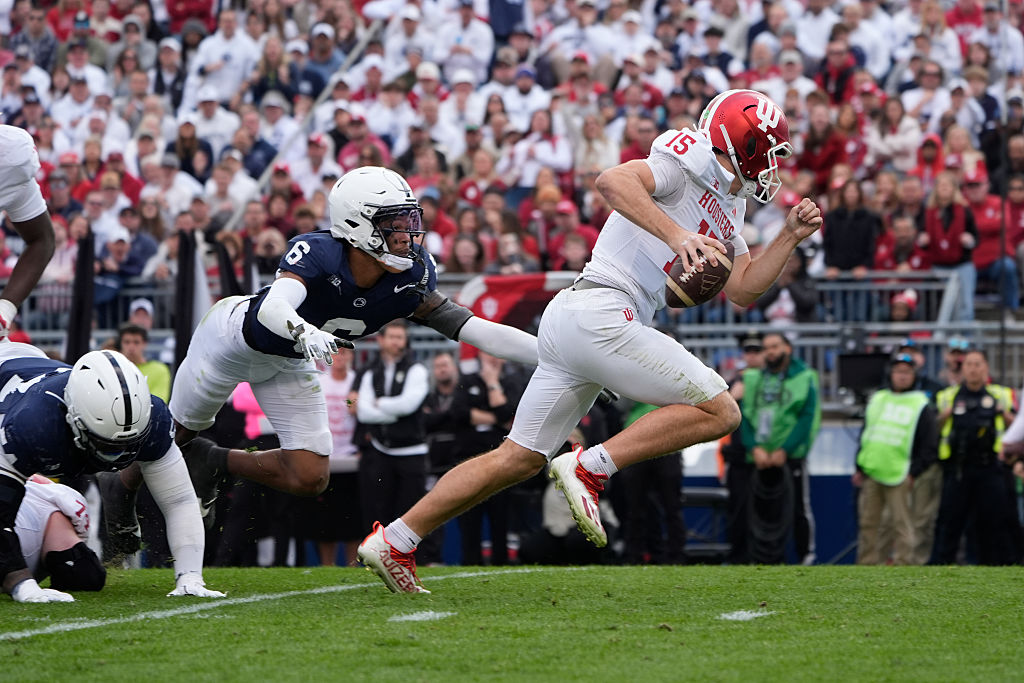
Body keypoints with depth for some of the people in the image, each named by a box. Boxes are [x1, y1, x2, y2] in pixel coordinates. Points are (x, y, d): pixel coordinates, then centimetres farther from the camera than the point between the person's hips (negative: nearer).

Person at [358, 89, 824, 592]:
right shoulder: (689, 159, -5)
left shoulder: (726, 210, 24)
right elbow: (612, 180, -21)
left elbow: (742, 290, 24)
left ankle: (395, 541, 12)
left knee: (520, 458, 12)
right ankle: (591, 468, -13)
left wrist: (790, 237, 15)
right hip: (600, 312, -10)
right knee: (718, 411, -8)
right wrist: (677, 235, -30)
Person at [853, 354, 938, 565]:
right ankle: (868, 562, 9)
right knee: (867, 522, 4)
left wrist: (913, 473, -8)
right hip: (871, 473, 5)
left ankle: (902, 562, -5)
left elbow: (930, 446, 0)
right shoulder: (877, 400, 18)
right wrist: (859, 468, 14)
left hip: (899, 476, -5)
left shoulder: (922, 406, 3)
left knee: (901, 522, -7)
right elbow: (864, 435, 21)